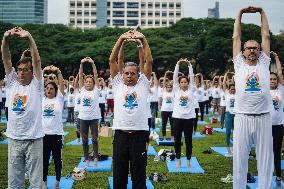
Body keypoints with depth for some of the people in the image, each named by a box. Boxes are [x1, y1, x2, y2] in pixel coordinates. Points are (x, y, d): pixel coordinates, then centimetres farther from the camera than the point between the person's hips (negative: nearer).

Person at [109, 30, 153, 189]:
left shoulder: (143, 84, 8)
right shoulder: (118, 84, 9)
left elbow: (148, 61, 0)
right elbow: (113, 60, 2)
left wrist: (142, 40, -7)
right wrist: (121, 39, -6)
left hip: (139, 134, -1)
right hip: (120, 134, 1)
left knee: (139, 174, 7)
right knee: (119, 174, 9)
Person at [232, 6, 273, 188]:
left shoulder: (264, 63, 11)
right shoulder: (239, 64, 9)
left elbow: (266, 36, 12)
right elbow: (236, 37, 11)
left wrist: (262, 12, 14)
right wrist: (240, 13, 13)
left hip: (264, 118, 1)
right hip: (242, 118, -1)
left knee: (265, 158, 6)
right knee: (240, 157, 6)